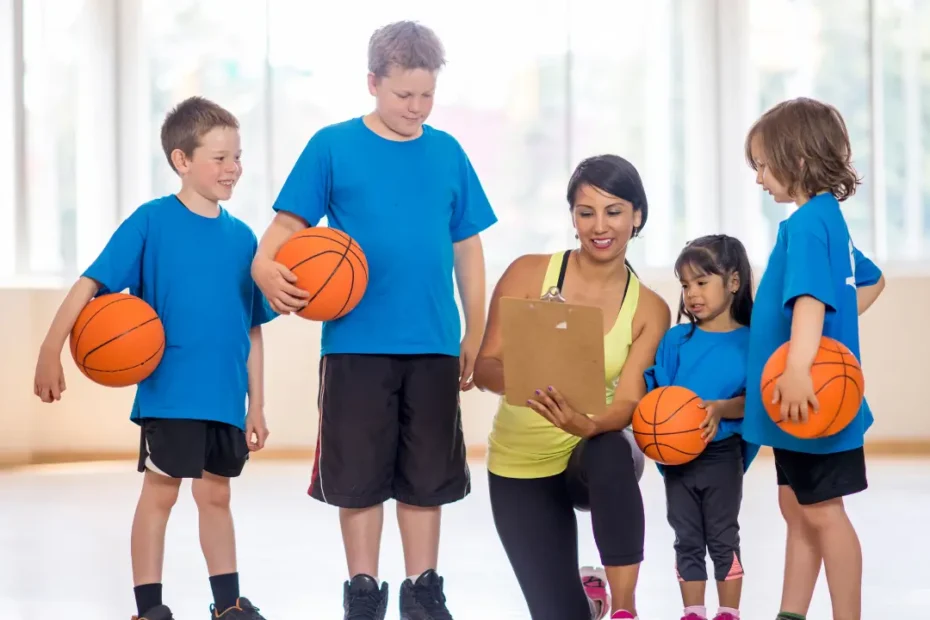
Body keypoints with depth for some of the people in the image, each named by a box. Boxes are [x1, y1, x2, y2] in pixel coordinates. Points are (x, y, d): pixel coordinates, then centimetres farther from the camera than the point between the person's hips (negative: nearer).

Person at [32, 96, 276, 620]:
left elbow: (252, 330, 10)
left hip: (225, 398, 4)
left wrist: (256, 405, 11)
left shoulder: (241, 237, 5)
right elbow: (91, 284, -12)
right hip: (169, 393, -4)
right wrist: (51, 351, -22)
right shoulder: (152, 222, -9)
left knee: (216, 494, 15)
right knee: (160, 493, 3)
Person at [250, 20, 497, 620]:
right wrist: (266, 266, -24)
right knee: (358, 474, 4)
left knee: (428, 476, 9)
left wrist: (476, 334, 10)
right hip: (357, 342, -2)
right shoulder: (333, 146, -1)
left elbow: (468, 249, 11)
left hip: (433, 345, 2)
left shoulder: (447, 153, 7)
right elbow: (290, 223, -3)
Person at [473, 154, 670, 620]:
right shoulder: (529, 274, -11)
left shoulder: (649, 310, -8)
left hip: (597, 455, 0)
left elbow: (628, 402, -16)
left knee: (610, 453, -39)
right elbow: (483, 366, -12)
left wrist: (587, 426, -39)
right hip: (522, 466, 0)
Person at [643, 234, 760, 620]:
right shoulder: (676, 339, 3)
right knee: (687, 541, 11)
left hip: (722, 455, -3)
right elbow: (656, 390, 2)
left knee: (722, 539, 6)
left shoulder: (749, 341, -6)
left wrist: (721, 409, -26)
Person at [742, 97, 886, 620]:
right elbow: (872, 281, 26)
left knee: (821, 513, -2)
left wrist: (799, 367, -45)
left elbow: (811, 296, -34)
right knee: (798, 509, 16)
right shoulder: (830, 219, 11)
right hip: (805, 401, 10)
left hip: (814, 401, -10)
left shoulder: (806, 223, -19)